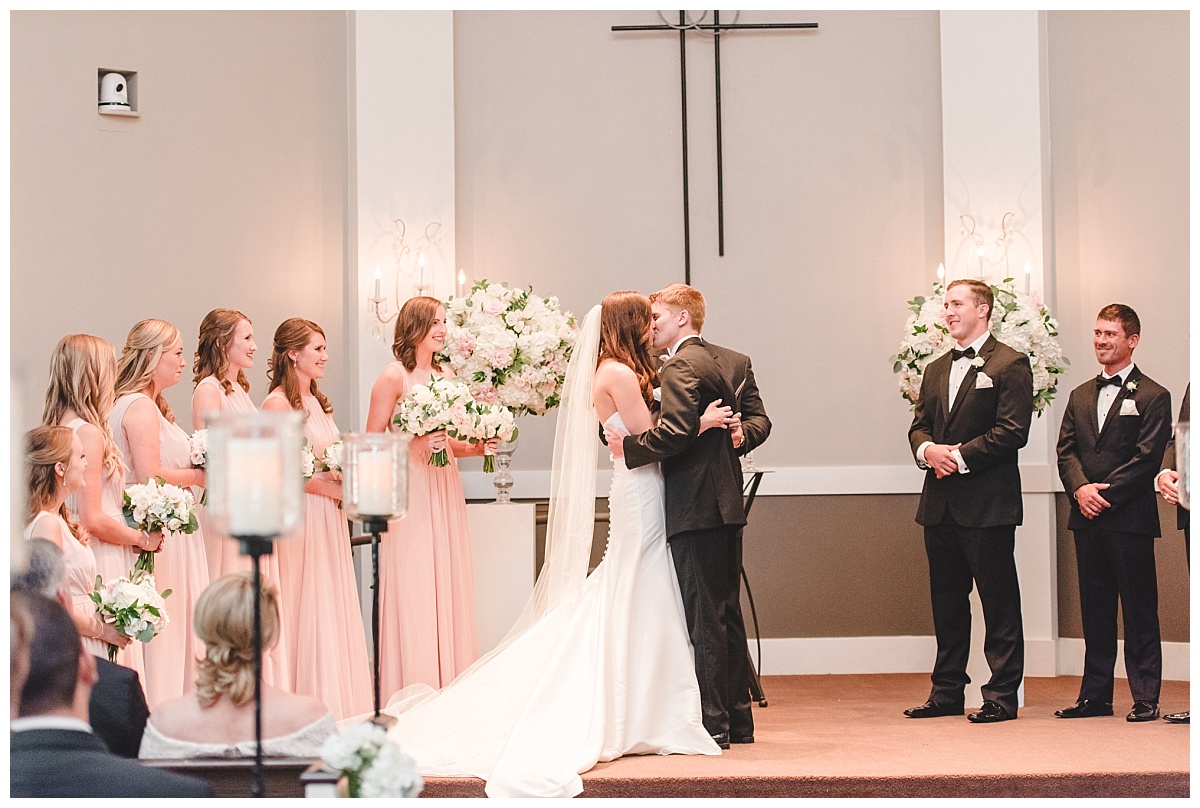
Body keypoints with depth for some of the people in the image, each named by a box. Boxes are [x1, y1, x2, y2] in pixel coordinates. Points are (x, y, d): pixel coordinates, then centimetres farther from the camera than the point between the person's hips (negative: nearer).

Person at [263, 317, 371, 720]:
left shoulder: (317, 402, 15)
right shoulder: (277, 403, -11)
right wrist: (322, 486, -16)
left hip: (329, 519, 9)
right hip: (299, 517, -9)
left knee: (336, 608, 9)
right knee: (306, 612, -4)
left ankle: (338, 706, 15)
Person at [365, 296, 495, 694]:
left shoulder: (443, 376, 14)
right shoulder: (393, 377, -6)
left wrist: (477, 447, 6)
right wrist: (414, 445, -19)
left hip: (444, 491, 7)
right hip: (410, 493, -7)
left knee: (449, 586, 6)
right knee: (413, 590, -5)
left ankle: (449, 686, 12)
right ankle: (413, 690, 1)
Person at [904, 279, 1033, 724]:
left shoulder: (1010, 364, -4)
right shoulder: (936, 370, 18)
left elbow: (1012, 431, -12)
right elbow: (919, 424, 17)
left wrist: (960, 456, -15)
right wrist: (927, 449, -6)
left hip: (987, 502, -7)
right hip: (940, 503, 7)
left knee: (999, 600, -2)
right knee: (946, 599, 11)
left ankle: (1002, 695, 2)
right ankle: (947, 692, 17)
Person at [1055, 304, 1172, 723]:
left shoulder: (1152, 396, -2)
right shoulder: (1080, 396, 17)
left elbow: (1147, 458, -10)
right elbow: (1066, 451, 10)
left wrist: (1105, 494, -15)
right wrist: (1080, 488, -9)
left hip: (1130, 517, -5)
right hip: (1087, 517, 6)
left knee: (1139, 610, -2)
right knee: (1095, 609, 10)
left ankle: (1146, 699, 2)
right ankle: (1095, 695, 15)